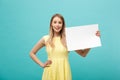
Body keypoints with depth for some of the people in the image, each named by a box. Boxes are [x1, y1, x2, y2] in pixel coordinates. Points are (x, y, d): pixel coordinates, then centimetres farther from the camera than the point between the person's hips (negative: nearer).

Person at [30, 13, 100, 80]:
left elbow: (83, 54, -1)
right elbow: (32, 53, 11)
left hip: (64, 72, 0)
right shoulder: (46, 39, 0)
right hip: (50, 72, 0)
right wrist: (41, 64, 1)